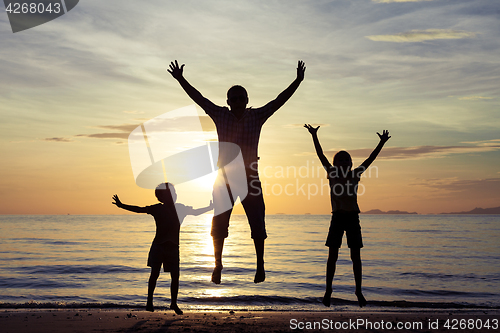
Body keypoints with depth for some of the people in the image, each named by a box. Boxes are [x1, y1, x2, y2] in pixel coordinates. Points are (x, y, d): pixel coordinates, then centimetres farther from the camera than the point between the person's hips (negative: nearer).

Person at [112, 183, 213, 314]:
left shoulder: (180, 208, 7)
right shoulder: (157, 209, 0)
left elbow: (196, 212, 20)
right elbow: (139, 209, 2)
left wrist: (210, 207, 15)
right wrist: (122, 205, -4)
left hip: (173, 246, 2)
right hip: (158, 245, -2)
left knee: (175, 276, 0)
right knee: (154, 273, -4)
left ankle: (174, 303, 14)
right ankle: (149, 301, 10)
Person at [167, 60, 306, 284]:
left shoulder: (257, 116, 0)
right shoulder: (220, 115, 2)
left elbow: (279, 100, -5)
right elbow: (198, 98, 0)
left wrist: (297, 81, -12)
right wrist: (181, 80, -5)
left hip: (250, 177, -1)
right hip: (225, 177, 1)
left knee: (257, 225, 2)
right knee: (219, 225, 4)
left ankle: (260, 265, 15)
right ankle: (217, 265, 18)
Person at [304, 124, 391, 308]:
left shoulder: (354, 175, 6)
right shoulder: (332, 174, 3)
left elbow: (370, 159, 5)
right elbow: (321, 155, -1)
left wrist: (382, 143, 1)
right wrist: (314, 136, -6)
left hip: (353, 218, 1)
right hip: (337, 218, -1)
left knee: (355, 256, 4)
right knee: (332, 256, 0)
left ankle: (358, 290, 13)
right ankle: (328, 290, 9)